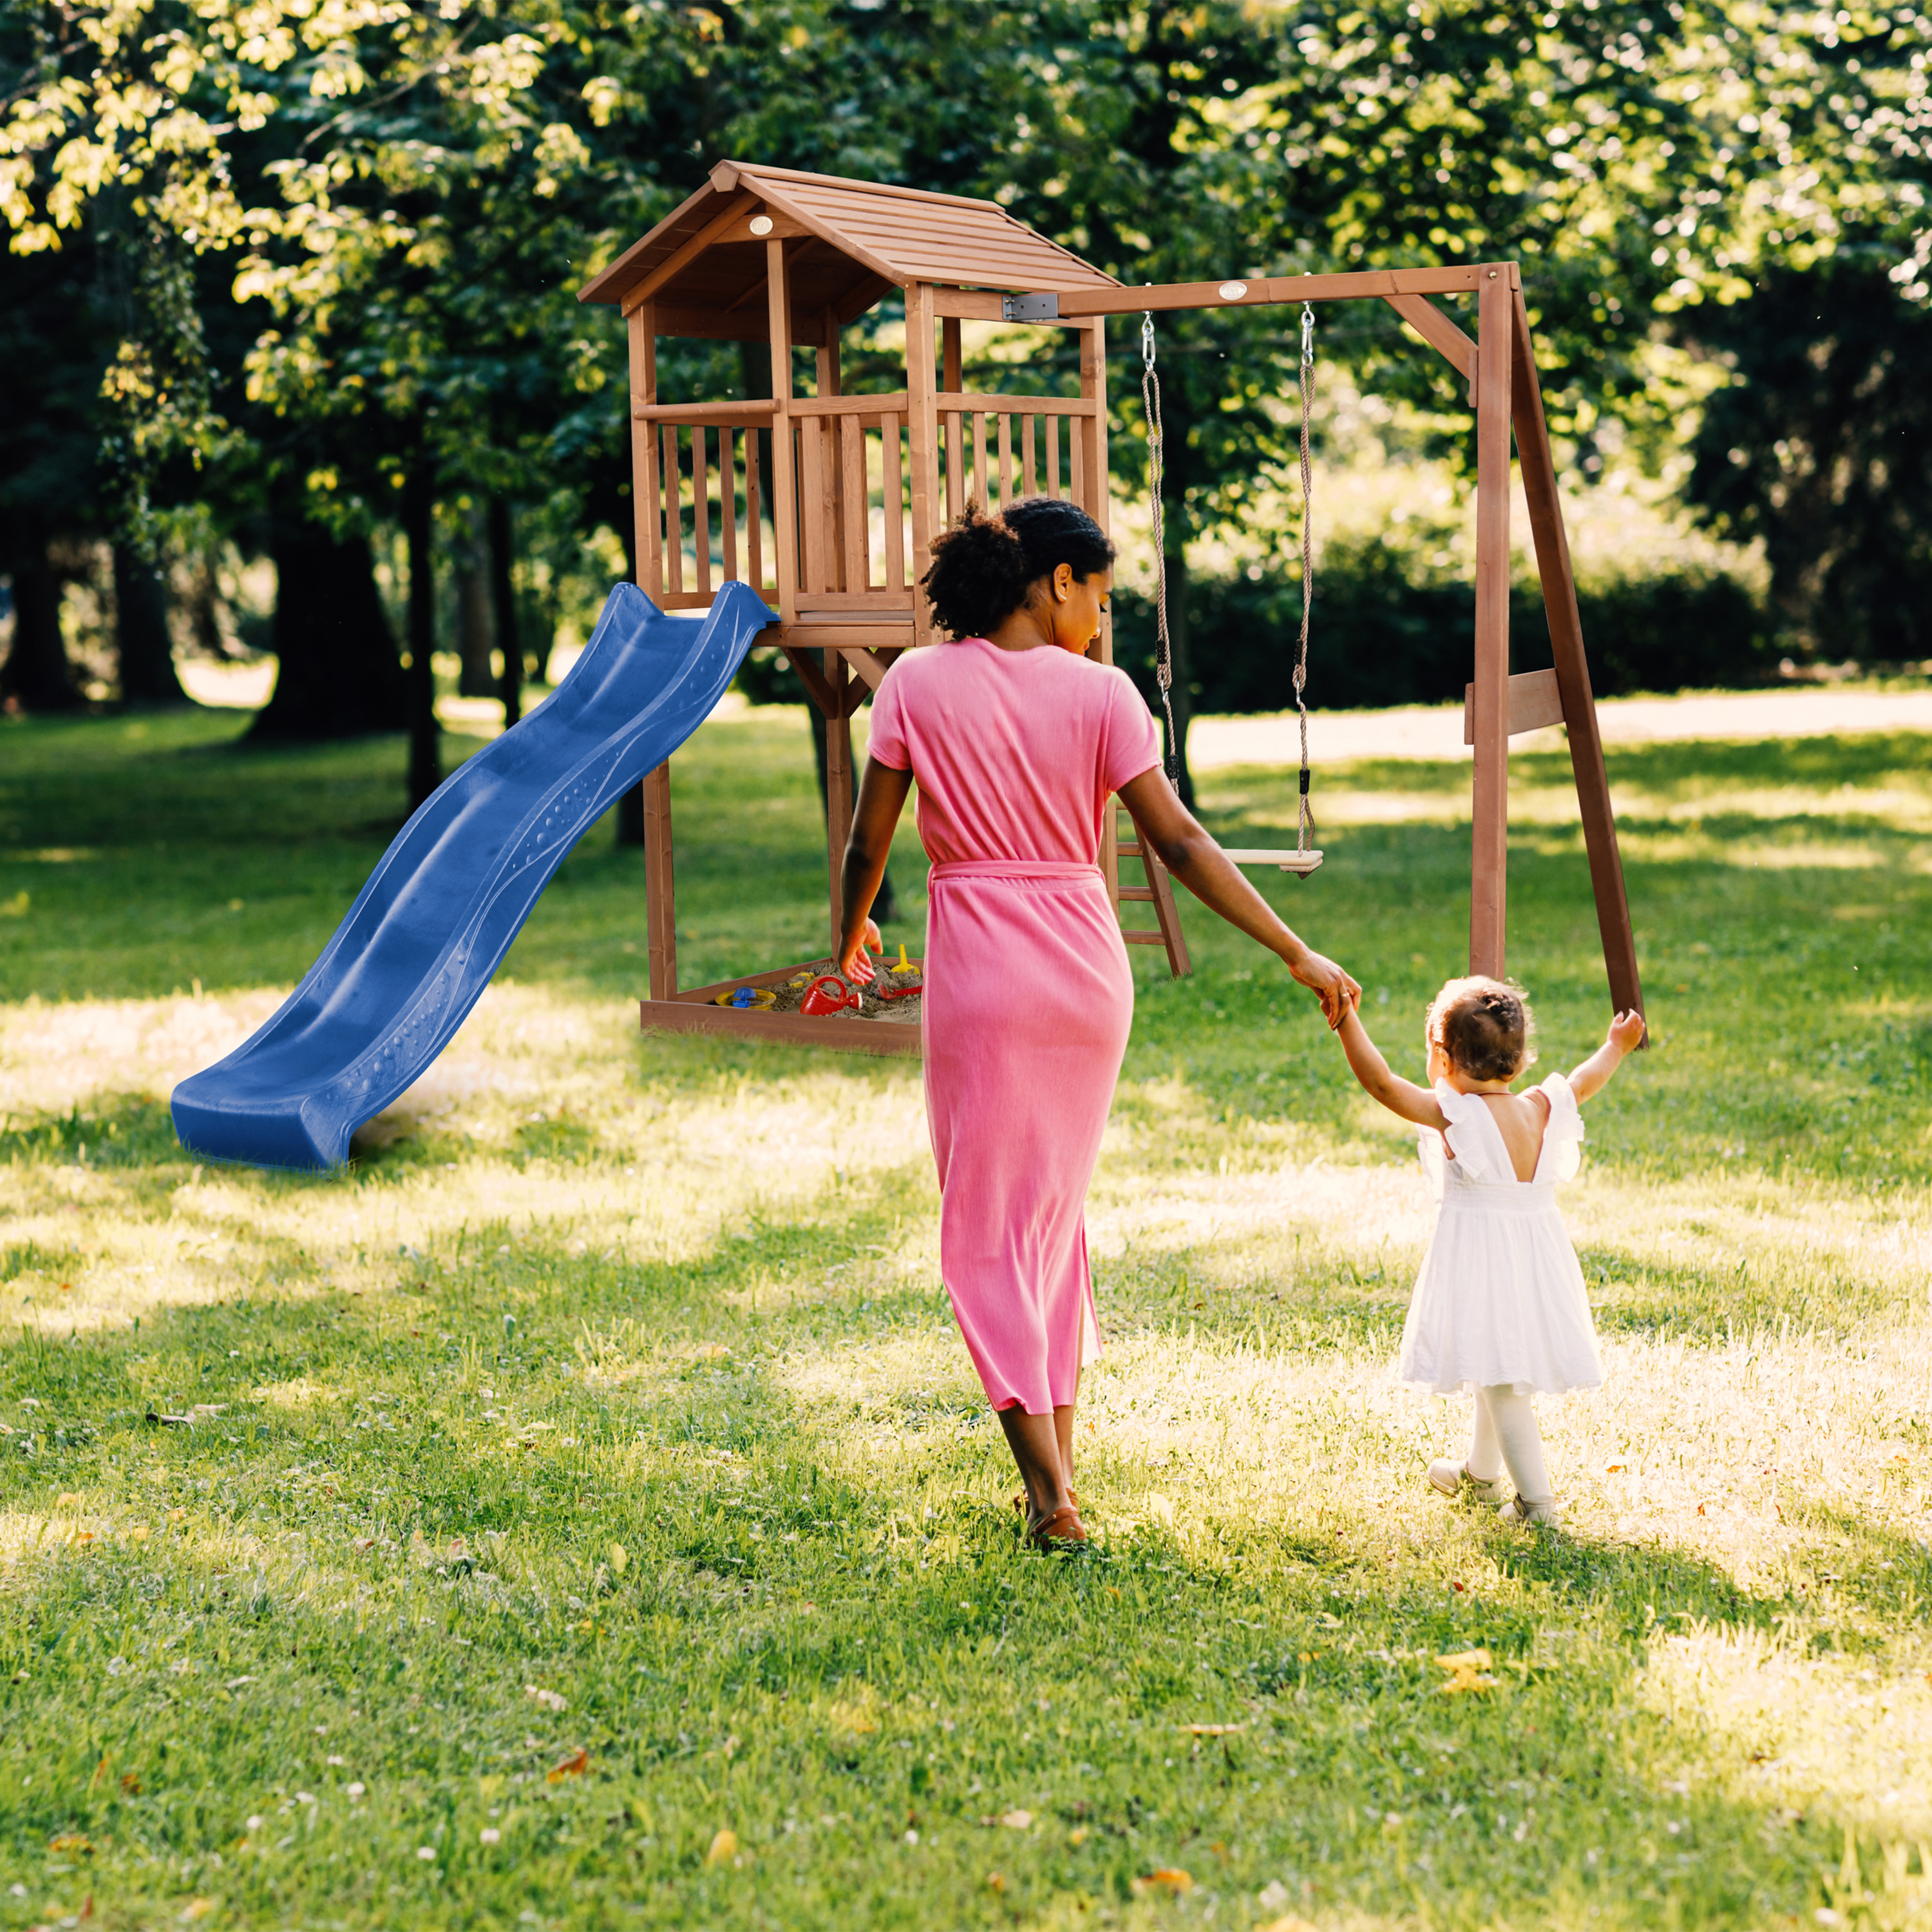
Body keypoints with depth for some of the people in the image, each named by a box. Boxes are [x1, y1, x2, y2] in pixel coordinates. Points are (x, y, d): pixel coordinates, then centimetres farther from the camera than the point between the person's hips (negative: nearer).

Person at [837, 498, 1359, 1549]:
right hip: (1087, 966, 2)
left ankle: (1049, 1492, -3)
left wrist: (852, 932, 21)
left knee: (988, 1225, 4)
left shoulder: (918, 684, -3)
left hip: (979, 970, -2)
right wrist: (1298, 955, -4)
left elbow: (868, 840, 0)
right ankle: (1057, 1460, 22)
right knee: (1057, 1207, 19)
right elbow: (1180, 843, -7)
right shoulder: (1099, 693, -4)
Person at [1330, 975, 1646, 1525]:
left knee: (1501, 1380, -3)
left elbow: (1381, 1082, -23)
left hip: (1480, 1261, -7)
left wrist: (1346, 1020, -24)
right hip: (1537, 1255, 7)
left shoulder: (1453, 1114, -17)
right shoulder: (1542, 1110, 1)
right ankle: (1480, 1472, 42)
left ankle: (1536, 1500, -4)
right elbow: (1583, 1083, 20)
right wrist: (1615, 1048, 38)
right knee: (1499, 1374, 24)